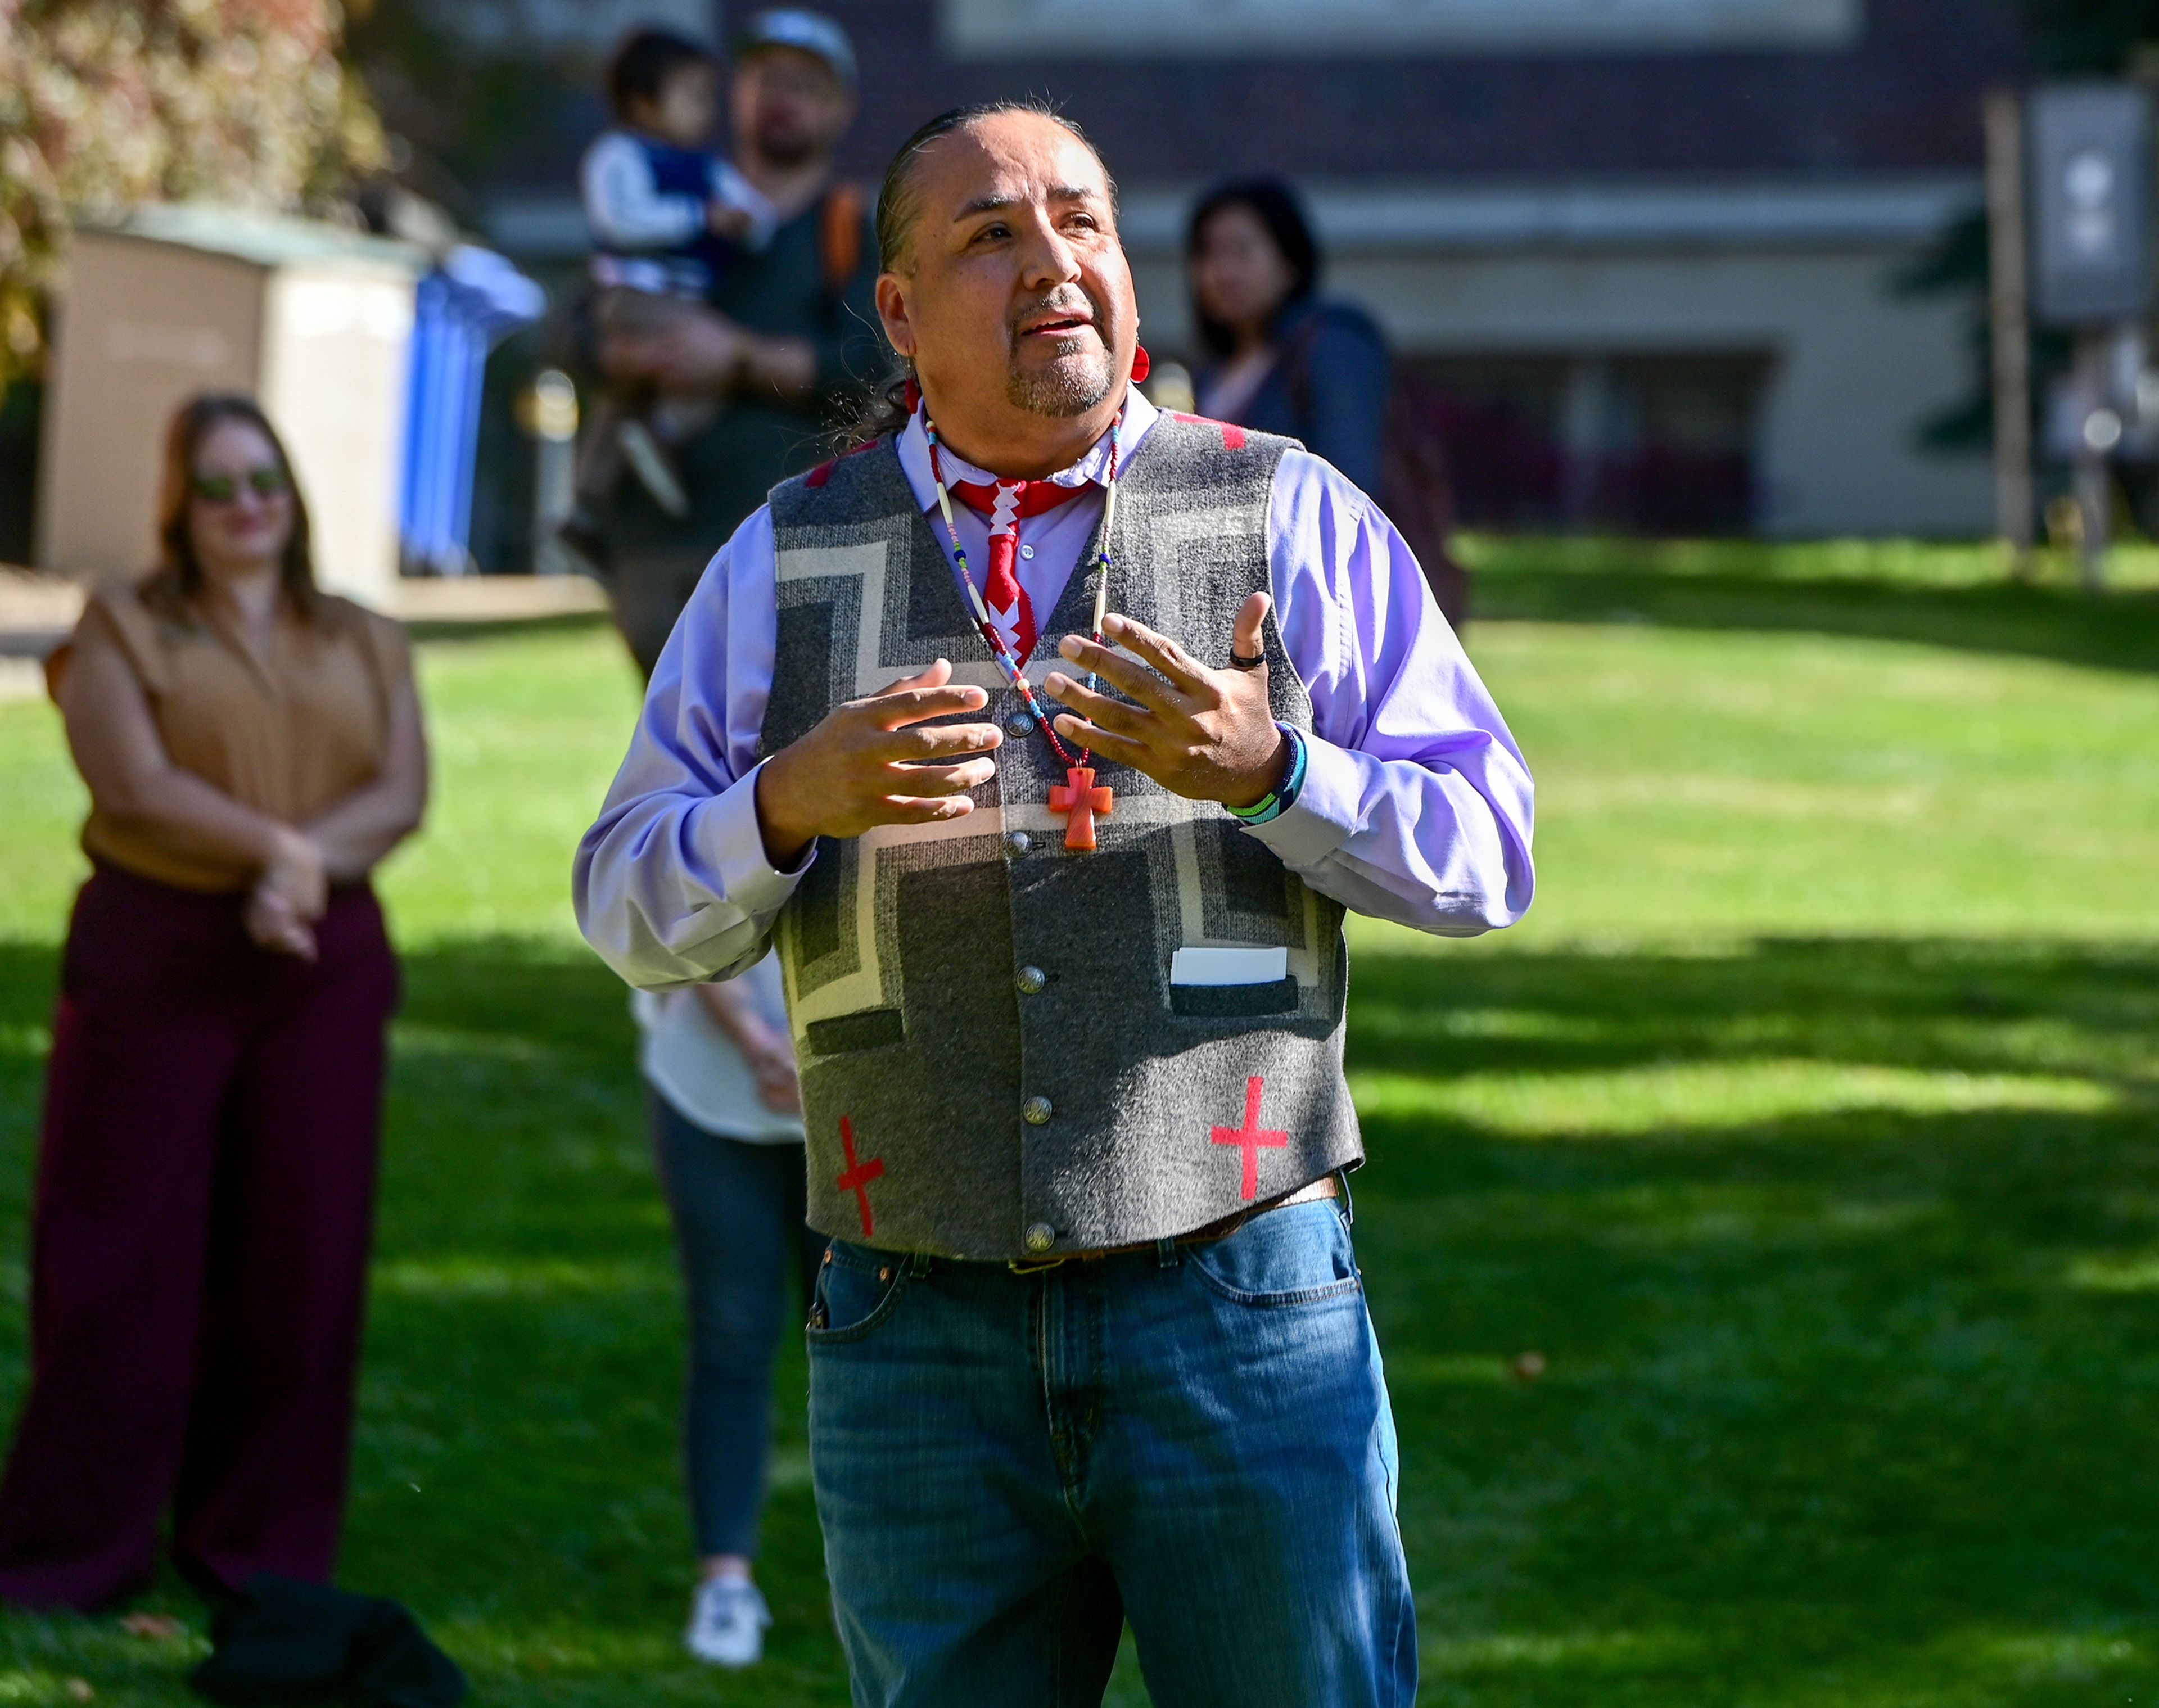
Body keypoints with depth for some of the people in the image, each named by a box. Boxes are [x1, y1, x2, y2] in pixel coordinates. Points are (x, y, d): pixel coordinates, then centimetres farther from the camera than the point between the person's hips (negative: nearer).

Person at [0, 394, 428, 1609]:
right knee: (127, 1250, -3)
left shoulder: (365, 646, 14)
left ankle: (259, 1545, 10)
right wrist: (275, 843, -19)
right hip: (155, 953, -3)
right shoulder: (125, 630, 4)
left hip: (322, 961, 3)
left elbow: (403, 795, 1)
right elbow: (134, 785, -11)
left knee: (299, 1256, 2)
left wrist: (308, 865, -17)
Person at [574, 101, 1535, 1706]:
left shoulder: (1289, 518, 5)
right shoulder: (785, 562, 10)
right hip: (921, 1335, 2)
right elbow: (632, 904, 8)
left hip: (1240, 1307, -2)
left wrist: (1263, 769, -18)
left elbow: (1483, 852, 1)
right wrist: (793, 803, -14)